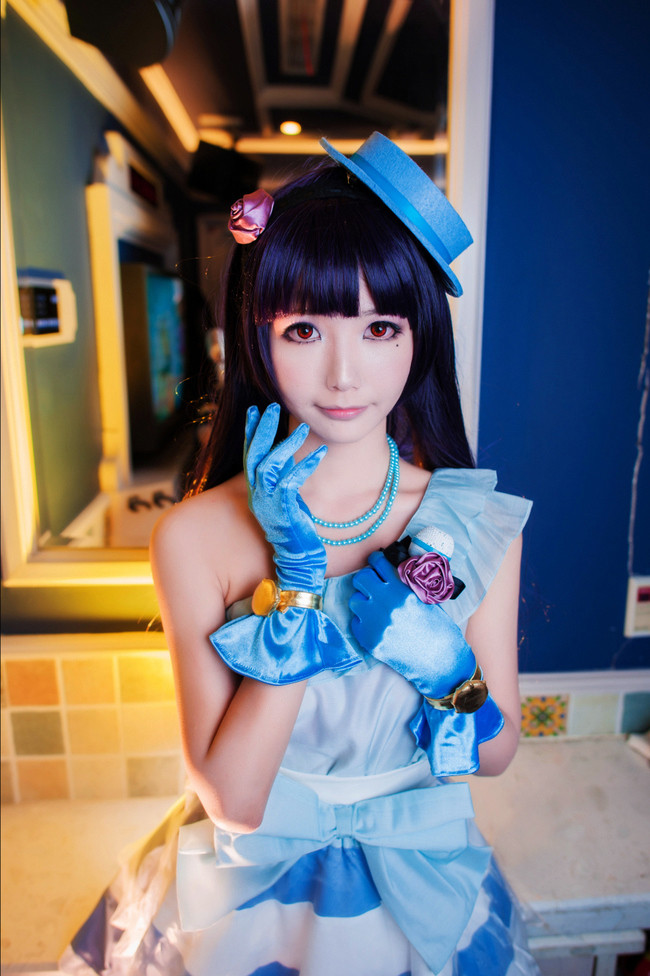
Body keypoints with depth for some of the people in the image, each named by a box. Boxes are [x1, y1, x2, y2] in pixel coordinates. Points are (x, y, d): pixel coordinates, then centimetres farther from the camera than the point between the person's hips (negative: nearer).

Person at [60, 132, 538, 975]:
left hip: (420, 882, 2)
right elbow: (230, 800, -21)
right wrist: (299, 584, -29)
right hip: (251, 886, -1)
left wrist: (447, 670, -27)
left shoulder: (477, 522, -17)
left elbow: (497, 753, -6)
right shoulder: (196, 538, -22)